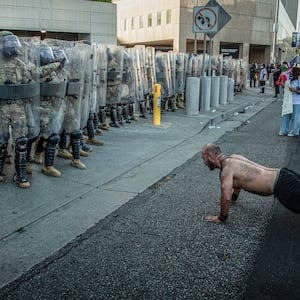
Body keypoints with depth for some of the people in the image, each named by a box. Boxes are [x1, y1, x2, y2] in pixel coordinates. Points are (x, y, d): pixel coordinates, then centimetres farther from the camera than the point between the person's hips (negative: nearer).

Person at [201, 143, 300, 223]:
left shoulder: (226, 169, -14)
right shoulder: (234, 157, 15)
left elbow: (226, 198, -18)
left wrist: (221, 218, -2)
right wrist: (234, 198, 44)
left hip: (282, 186, -9)